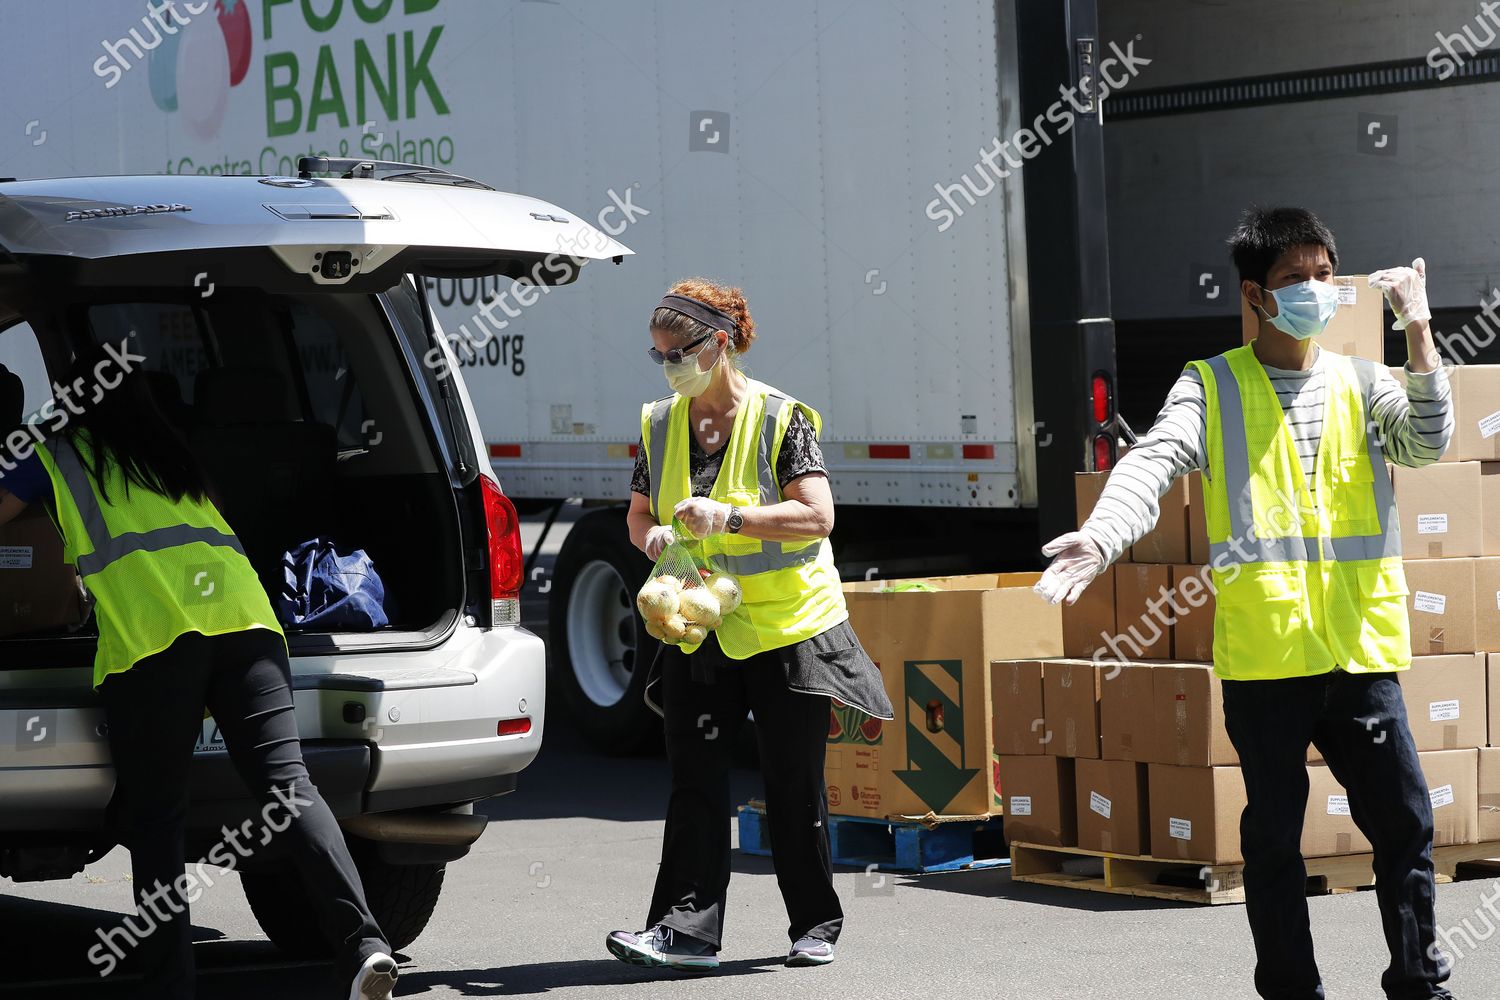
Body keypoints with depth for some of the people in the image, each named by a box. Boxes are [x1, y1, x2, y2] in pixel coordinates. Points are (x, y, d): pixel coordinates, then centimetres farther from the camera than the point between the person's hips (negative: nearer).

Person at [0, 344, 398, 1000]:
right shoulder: (176, 453, 33)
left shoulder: (60, 456, 20)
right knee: (287, 785, -7)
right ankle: (362, 940, -25)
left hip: (148, 633, -4)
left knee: (153, 819, 2)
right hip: (241, 614, 4)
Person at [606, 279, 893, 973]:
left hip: (786, 625, -4)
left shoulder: (779, 417, -9)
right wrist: (653, 536, -10)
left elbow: (816, 516, -16)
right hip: (700, 630, 4)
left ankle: (815, 927, 16)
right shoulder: (660, 423, 7)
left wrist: (728, 517, -26)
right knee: (694, 782, -6)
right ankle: (686, 930, -11)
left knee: (794, 785, 4)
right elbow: (637, 517, 14)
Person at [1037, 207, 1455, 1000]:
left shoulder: (1362, 384, 11)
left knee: (1404, 821, 2)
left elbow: (1428, 441, -7)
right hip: (1263, 652, -2)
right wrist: (1102, 535, -32)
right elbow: (1154, 463, -13)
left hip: (1361, 646, 2)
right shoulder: (1212, 387, 3)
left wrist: (1417, 331, -15)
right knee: (1274, 833, 6)